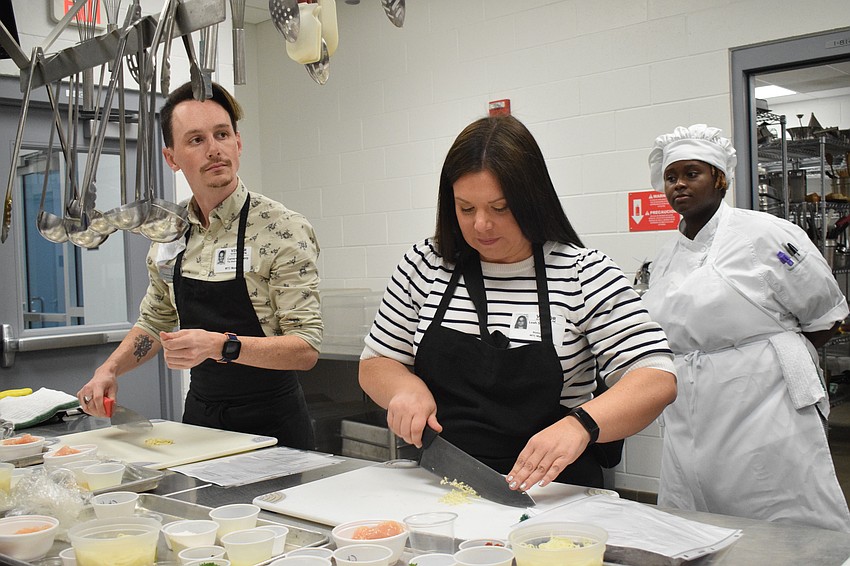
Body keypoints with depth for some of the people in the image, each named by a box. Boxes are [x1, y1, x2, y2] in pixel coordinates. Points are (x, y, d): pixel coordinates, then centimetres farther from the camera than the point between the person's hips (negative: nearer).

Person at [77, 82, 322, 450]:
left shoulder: (282, 229, -16)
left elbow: (306, 348, -21)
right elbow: (154, 322, 17)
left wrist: (222, 345, -32)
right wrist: (109, 370, 2)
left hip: (269, 425, -5)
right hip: (198, 416, 5)